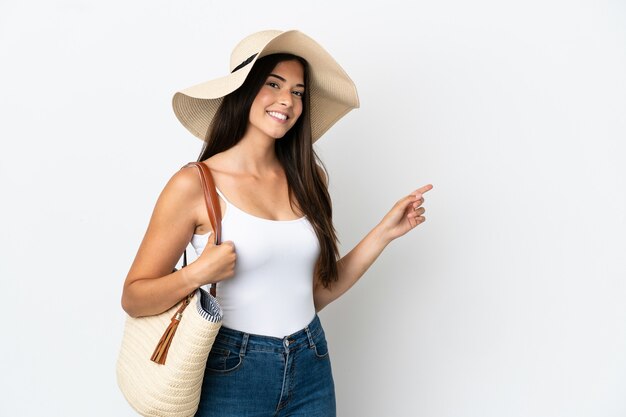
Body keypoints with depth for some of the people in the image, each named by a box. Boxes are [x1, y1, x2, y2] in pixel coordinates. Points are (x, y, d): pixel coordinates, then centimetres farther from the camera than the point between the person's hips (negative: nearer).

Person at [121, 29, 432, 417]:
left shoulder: (307, 179, 1)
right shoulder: (195, 184, -13)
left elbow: (317, 293, 4)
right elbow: (133, 298, -8)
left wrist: (384, 232, 0)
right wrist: (197, 274, -26)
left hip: (311, 370, 4)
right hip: (231, 374, -4)